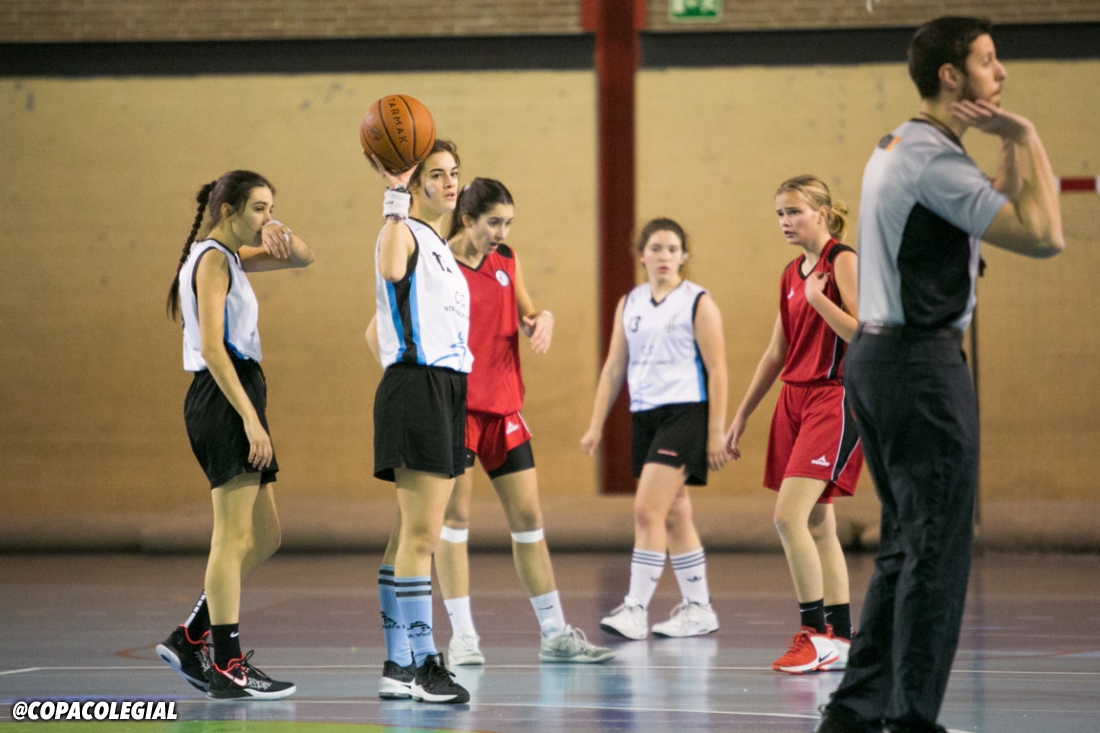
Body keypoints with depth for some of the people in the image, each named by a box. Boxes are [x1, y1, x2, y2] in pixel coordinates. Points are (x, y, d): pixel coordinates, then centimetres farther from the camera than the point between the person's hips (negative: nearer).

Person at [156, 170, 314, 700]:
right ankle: (227, 667, -7)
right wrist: (249, 417, -22)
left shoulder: (226, 256, 18)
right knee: (234, 537, -9)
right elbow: (211, 348, -18)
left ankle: (189, 639, 15)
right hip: (223, 398, -10)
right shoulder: (213, 260, -10)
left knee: (263, 538, 12)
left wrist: (280, 237, 1)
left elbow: (302, 258, 25)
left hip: (234, 401, 10)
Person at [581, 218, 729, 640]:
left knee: (648, 511, -15)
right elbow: (614, 368, 14)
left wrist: (716, 431, -11)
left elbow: (716, 370, -6)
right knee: (674, 515, 11)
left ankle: (636, 609, -15)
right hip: (644, 415, 6)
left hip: (685, 413, -6)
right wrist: (596, 426, 9)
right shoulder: (629, 305, 12)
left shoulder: (698, 303, -4)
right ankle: (697, 608, 19)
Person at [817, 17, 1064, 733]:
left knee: (907, 546, 14)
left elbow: (1003, 212, 21)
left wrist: (1015, 147, 8)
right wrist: (1028, 139, -10)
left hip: (876, 356, 10)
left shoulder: (898, 148, 16)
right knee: (938, 548, -5)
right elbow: (1043, 236, -20)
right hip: (923, 361, -10)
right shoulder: (933, 158, -15)